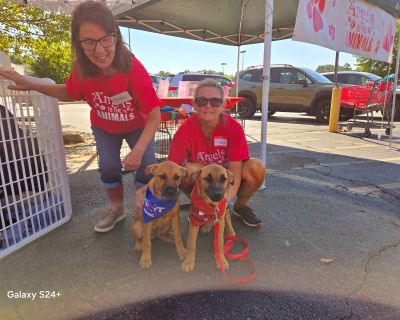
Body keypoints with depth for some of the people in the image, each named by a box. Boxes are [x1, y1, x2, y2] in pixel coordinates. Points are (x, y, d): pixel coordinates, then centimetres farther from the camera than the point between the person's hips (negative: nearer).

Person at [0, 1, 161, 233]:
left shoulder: (134, 69, -36)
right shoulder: (82, 69, -24)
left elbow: (154, 116, -34)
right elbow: (71, 93, -1)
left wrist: (138, 150, -44)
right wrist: (32, 85, -14)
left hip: (138, 127, -2)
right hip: (104, 127, 3)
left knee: (146, 166, -16)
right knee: (109, 167, -10)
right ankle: (117, 209, 18)